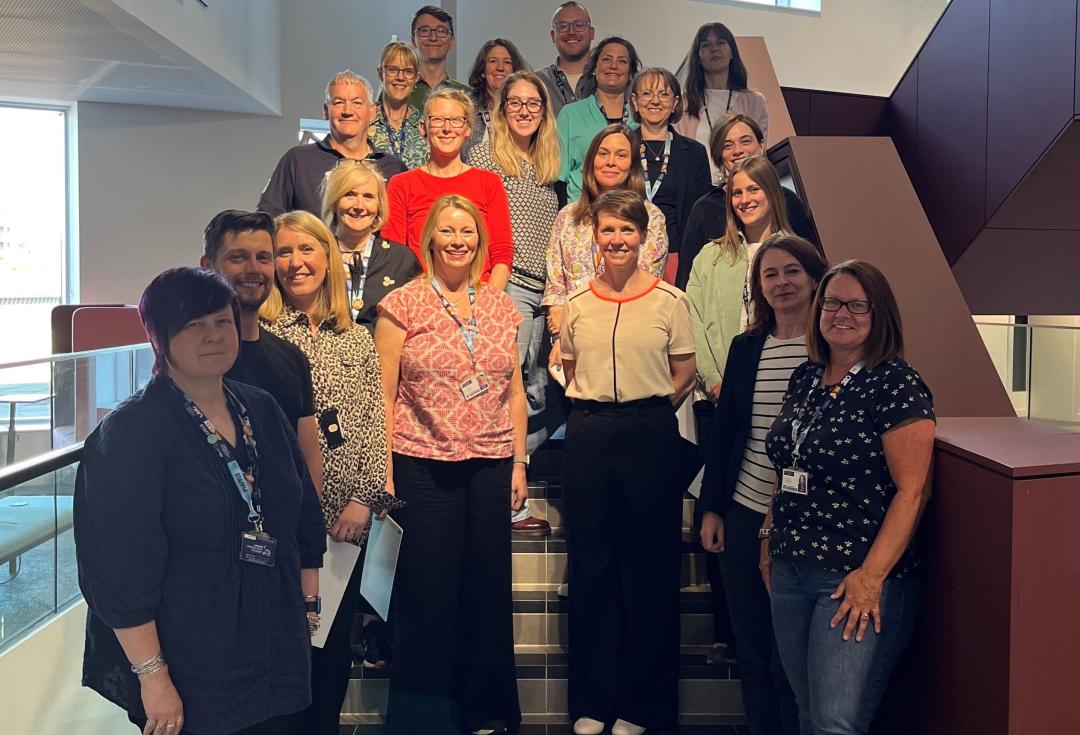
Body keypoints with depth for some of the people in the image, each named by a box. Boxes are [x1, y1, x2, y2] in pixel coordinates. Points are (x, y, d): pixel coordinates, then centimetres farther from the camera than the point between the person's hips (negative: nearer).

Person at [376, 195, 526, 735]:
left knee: (488, 588, 10)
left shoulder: (501, 308, 10)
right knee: (428, 592, 2)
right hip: (424, 467, -3)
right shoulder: (402, 305, -1)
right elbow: (384, 395, -3)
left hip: (491, 467, 4)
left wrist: (519, 462, 8)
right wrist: (385, 472, -8)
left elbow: (514, 392, 13)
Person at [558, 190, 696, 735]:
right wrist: (599, 411, 5)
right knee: (590, 563, 7)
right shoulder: (577, 303, 8)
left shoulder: (670, 301, 0)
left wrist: (644, 414, -1)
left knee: (649, 567, 4)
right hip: (588, 438, 2)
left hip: (650, 436, -2)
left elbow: (683, 375, 4)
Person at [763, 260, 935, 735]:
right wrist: (771, 536, 16)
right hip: (790, 570, 7)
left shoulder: (896, 385, -11)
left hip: (857, 581, -7)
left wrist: (872, 576, -20)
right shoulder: (805, 379, 10)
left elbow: (913, 490, -16)